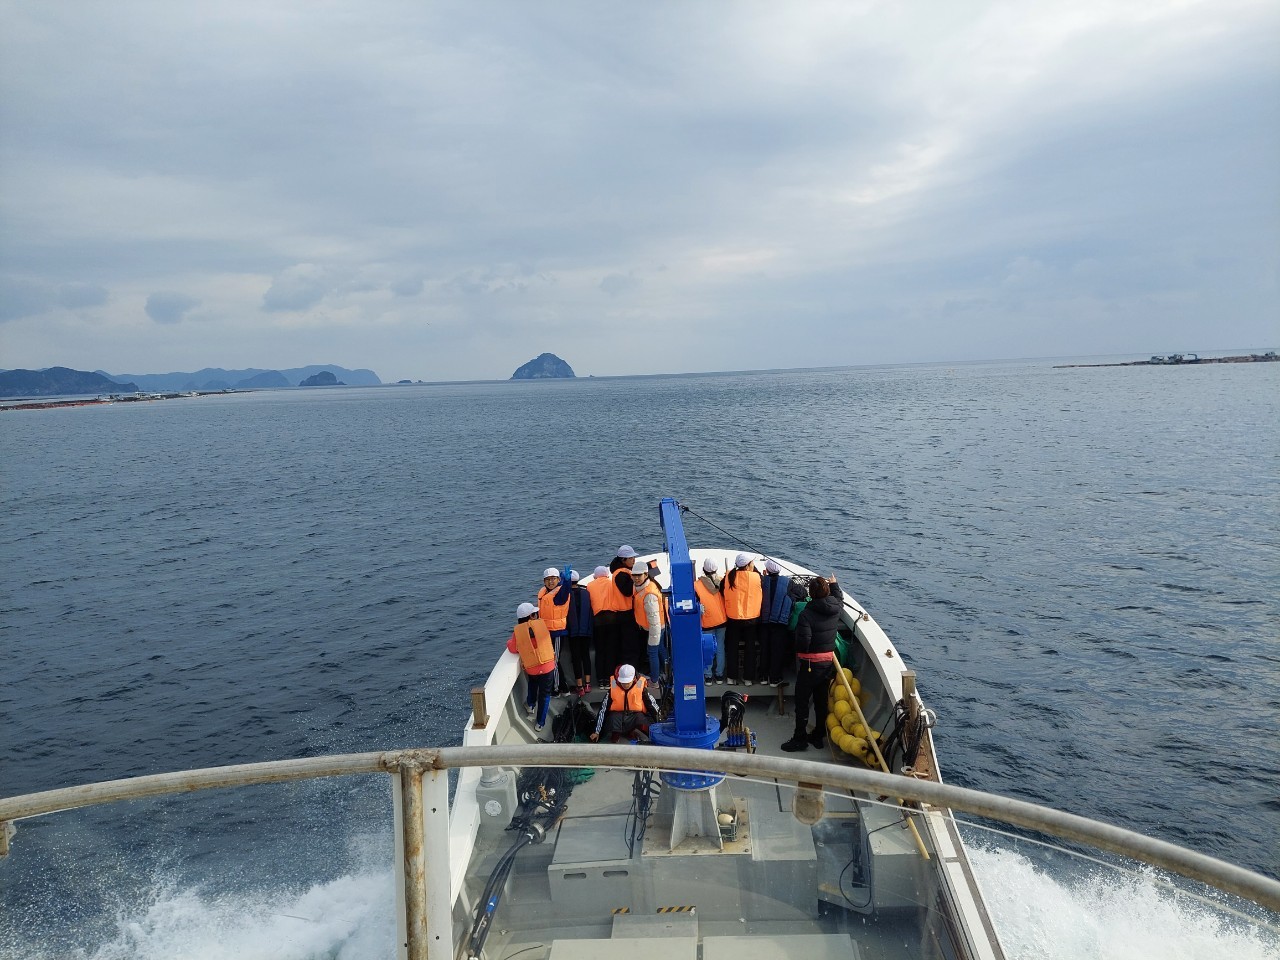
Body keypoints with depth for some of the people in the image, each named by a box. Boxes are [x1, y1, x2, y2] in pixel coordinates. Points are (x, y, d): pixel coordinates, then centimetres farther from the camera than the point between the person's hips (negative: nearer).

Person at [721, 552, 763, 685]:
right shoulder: (756, 577, -16)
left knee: (732, 648, 15)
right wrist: (754, 569, 11)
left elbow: (722, 593, -2)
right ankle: (748, 677, 19)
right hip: (751, 619, -1)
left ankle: (732, 677, 20)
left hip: (733, 619, 1)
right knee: (750, 648, 14)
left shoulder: (729, 577, -11)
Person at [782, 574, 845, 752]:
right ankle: (819, 735, 26)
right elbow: (839, 599, 22)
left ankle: (800, 738, 8)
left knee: (801, 701, 3)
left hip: (811, 663, -6)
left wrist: (800, 653, -3)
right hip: (829, 661, 6)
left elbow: (803, 642, -24)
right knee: (821, 700, 16)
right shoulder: (835, 609, -3)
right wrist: (834, 584, 38)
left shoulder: (807, 614, -21)